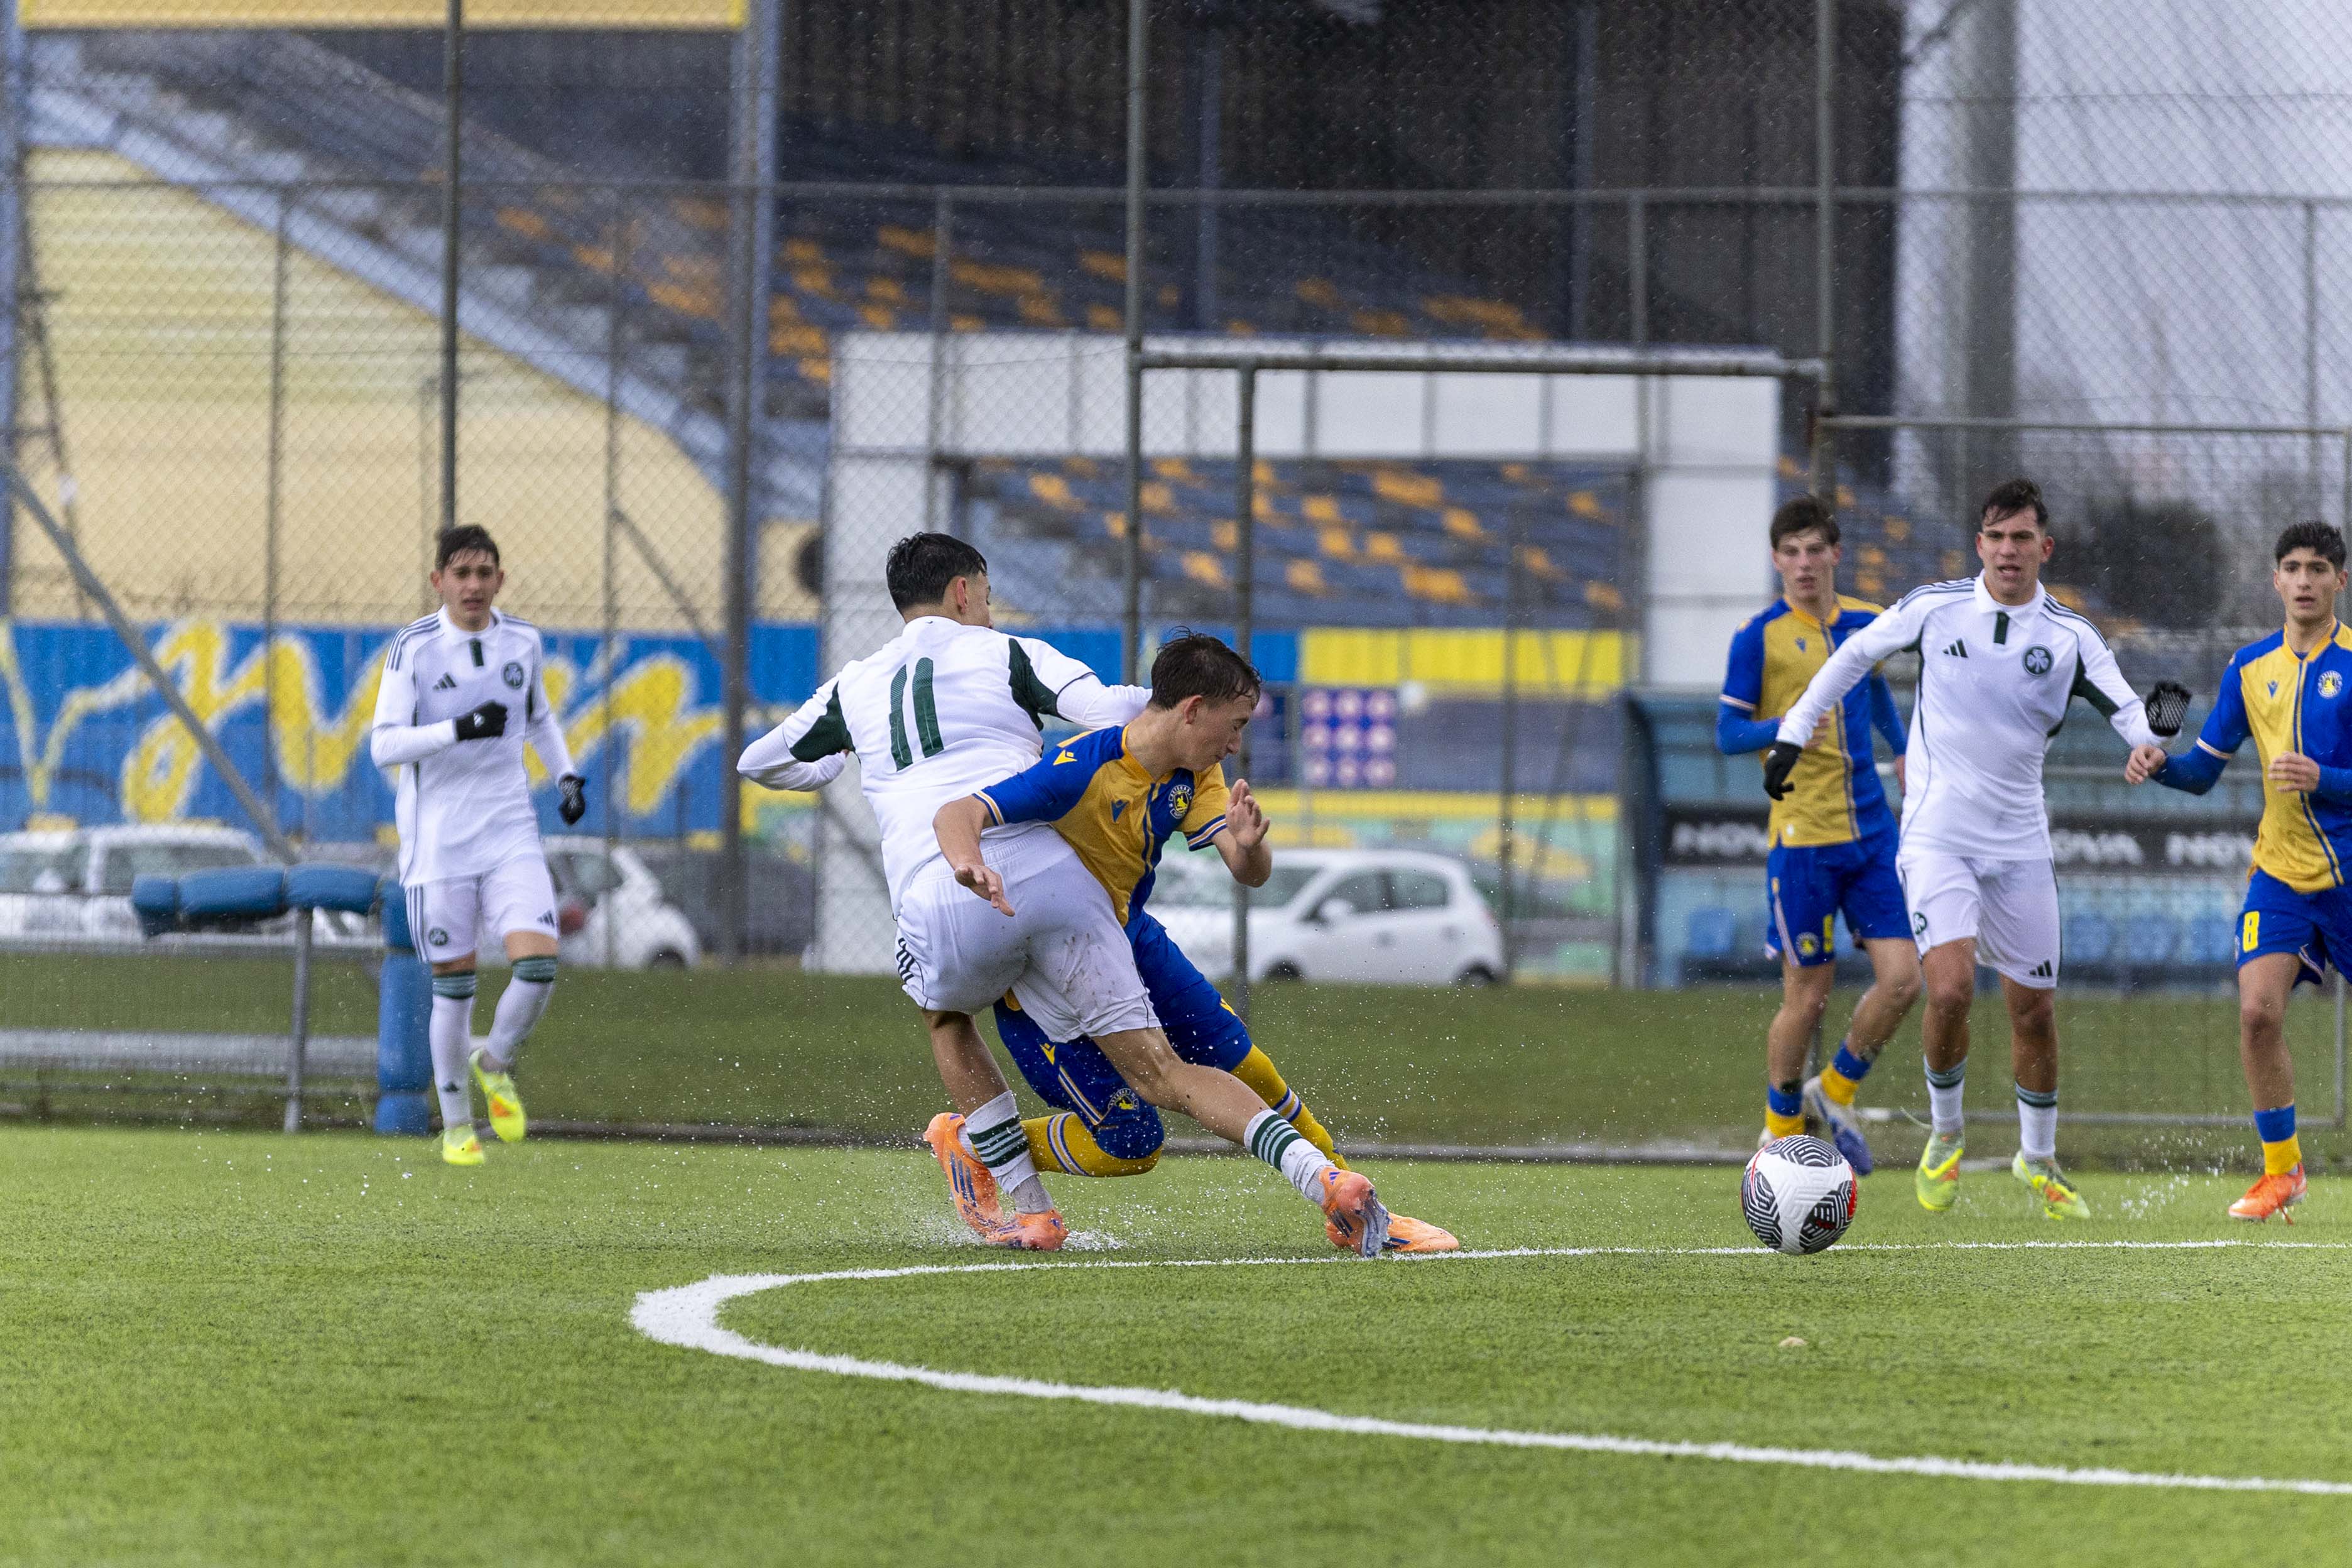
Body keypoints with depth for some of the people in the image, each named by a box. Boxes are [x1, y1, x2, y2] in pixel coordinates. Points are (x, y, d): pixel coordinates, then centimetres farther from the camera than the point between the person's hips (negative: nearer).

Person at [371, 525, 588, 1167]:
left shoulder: (523, 642, 5)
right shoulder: (414, 649, -7)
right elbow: (383, 745, -13)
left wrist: (567, 774, 10)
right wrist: (459, 730, -24)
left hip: (510, 832, 3)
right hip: (438, 842, -3)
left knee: (538, 961, -15)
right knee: (453, 985, 1)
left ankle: (495, 1064, 15)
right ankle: (456, 1126, 18)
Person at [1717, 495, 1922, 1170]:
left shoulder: (1865, 624, 9)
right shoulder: (1758, 638, -7)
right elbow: (1727, 733, -7)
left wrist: (1902, 748, 24)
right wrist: (1789, 727, -22)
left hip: (1871, 833, 5)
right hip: (1802, 836, -5)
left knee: (1901, 979, -4)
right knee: (1807, 998, -1)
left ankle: (1835, 1090, 20)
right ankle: (1781, 1132, 20)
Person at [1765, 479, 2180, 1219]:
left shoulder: (2070, 636, -1)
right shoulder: (1934, 607, -3)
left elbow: (2125, 708, -8)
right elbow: (1855, 654, 12)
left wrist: (2151, 739, -31)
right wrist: (1795, 732, 11)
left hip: (2021, 845, 2)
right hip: (1938, 837, -2)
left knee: (2033, 1010, 7)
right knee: (1950, 990, -19)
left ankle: (2037, 1157, 28)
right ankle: (1944, 1136, 5)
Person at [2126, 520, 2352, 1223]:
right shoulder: (2250, 667, 7)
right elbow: (2205, 768, 13)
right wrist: (2161, 764, -7)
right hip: (2281, 870, 3)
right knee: (2257, 1011, -14)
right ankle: (2281, 1170, -1)